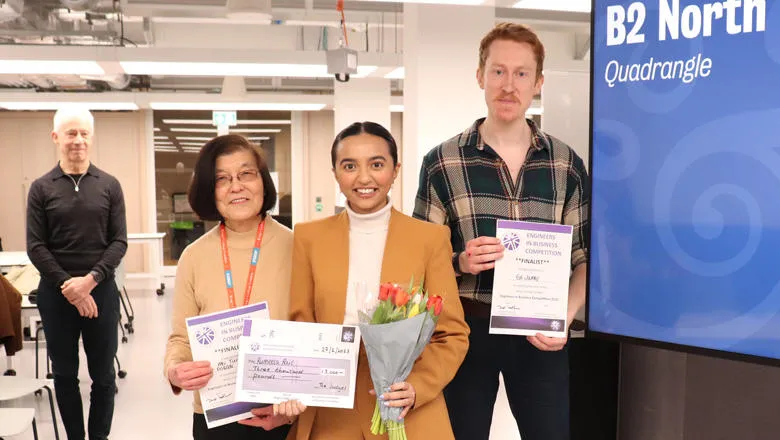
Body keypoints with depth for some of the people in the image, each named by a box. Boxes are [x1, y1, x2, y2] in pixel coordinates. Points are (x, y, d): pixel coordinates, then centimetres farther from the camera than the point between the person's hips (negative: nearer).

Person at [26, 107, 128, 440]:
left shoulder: (109, 185, 2)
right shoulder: (41, 188, 1)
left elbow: (119, 242, -1)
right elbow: (35, 247, -2)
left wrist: (90, 280, -14)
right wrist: (67, 285, -13)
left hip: (101, 290, 0)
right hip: (56, 293, 0)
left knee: (103, 373, 7)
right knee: (64, 373, 10)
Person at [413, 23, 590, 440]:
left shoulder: (566, 163, 4)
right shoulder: (442, 162, -2)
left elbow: (585, 258, 7)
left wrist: (564, 319, -9)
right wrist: (460, 262, -18)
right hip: (466, 327, -1)